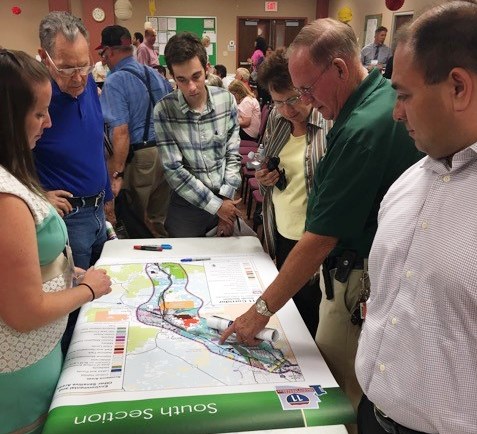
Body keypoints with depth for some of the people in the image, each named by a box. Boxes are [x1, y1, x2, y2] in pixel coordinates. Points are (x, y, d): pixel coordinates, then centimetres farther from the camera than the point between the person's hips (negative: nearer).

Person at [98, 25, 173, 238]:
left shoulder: (115, 81, -11)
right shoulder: (154, 73, 11)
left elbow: (121, 131, -20)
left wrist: (117, 175, -18)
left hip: (138, 158, -7)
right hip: (165, 154, 7)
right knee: (160, 221, 18)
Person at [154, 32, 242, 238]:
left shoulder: (226, 100, -5)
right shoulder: (163, 111, -13)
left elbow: (232, 155, -1)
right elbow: (174, 170, -15)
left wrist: (226, 199, -10)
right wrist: (216, 205, -15)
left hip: (226, 199, 2)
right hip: (186, 203, -2)